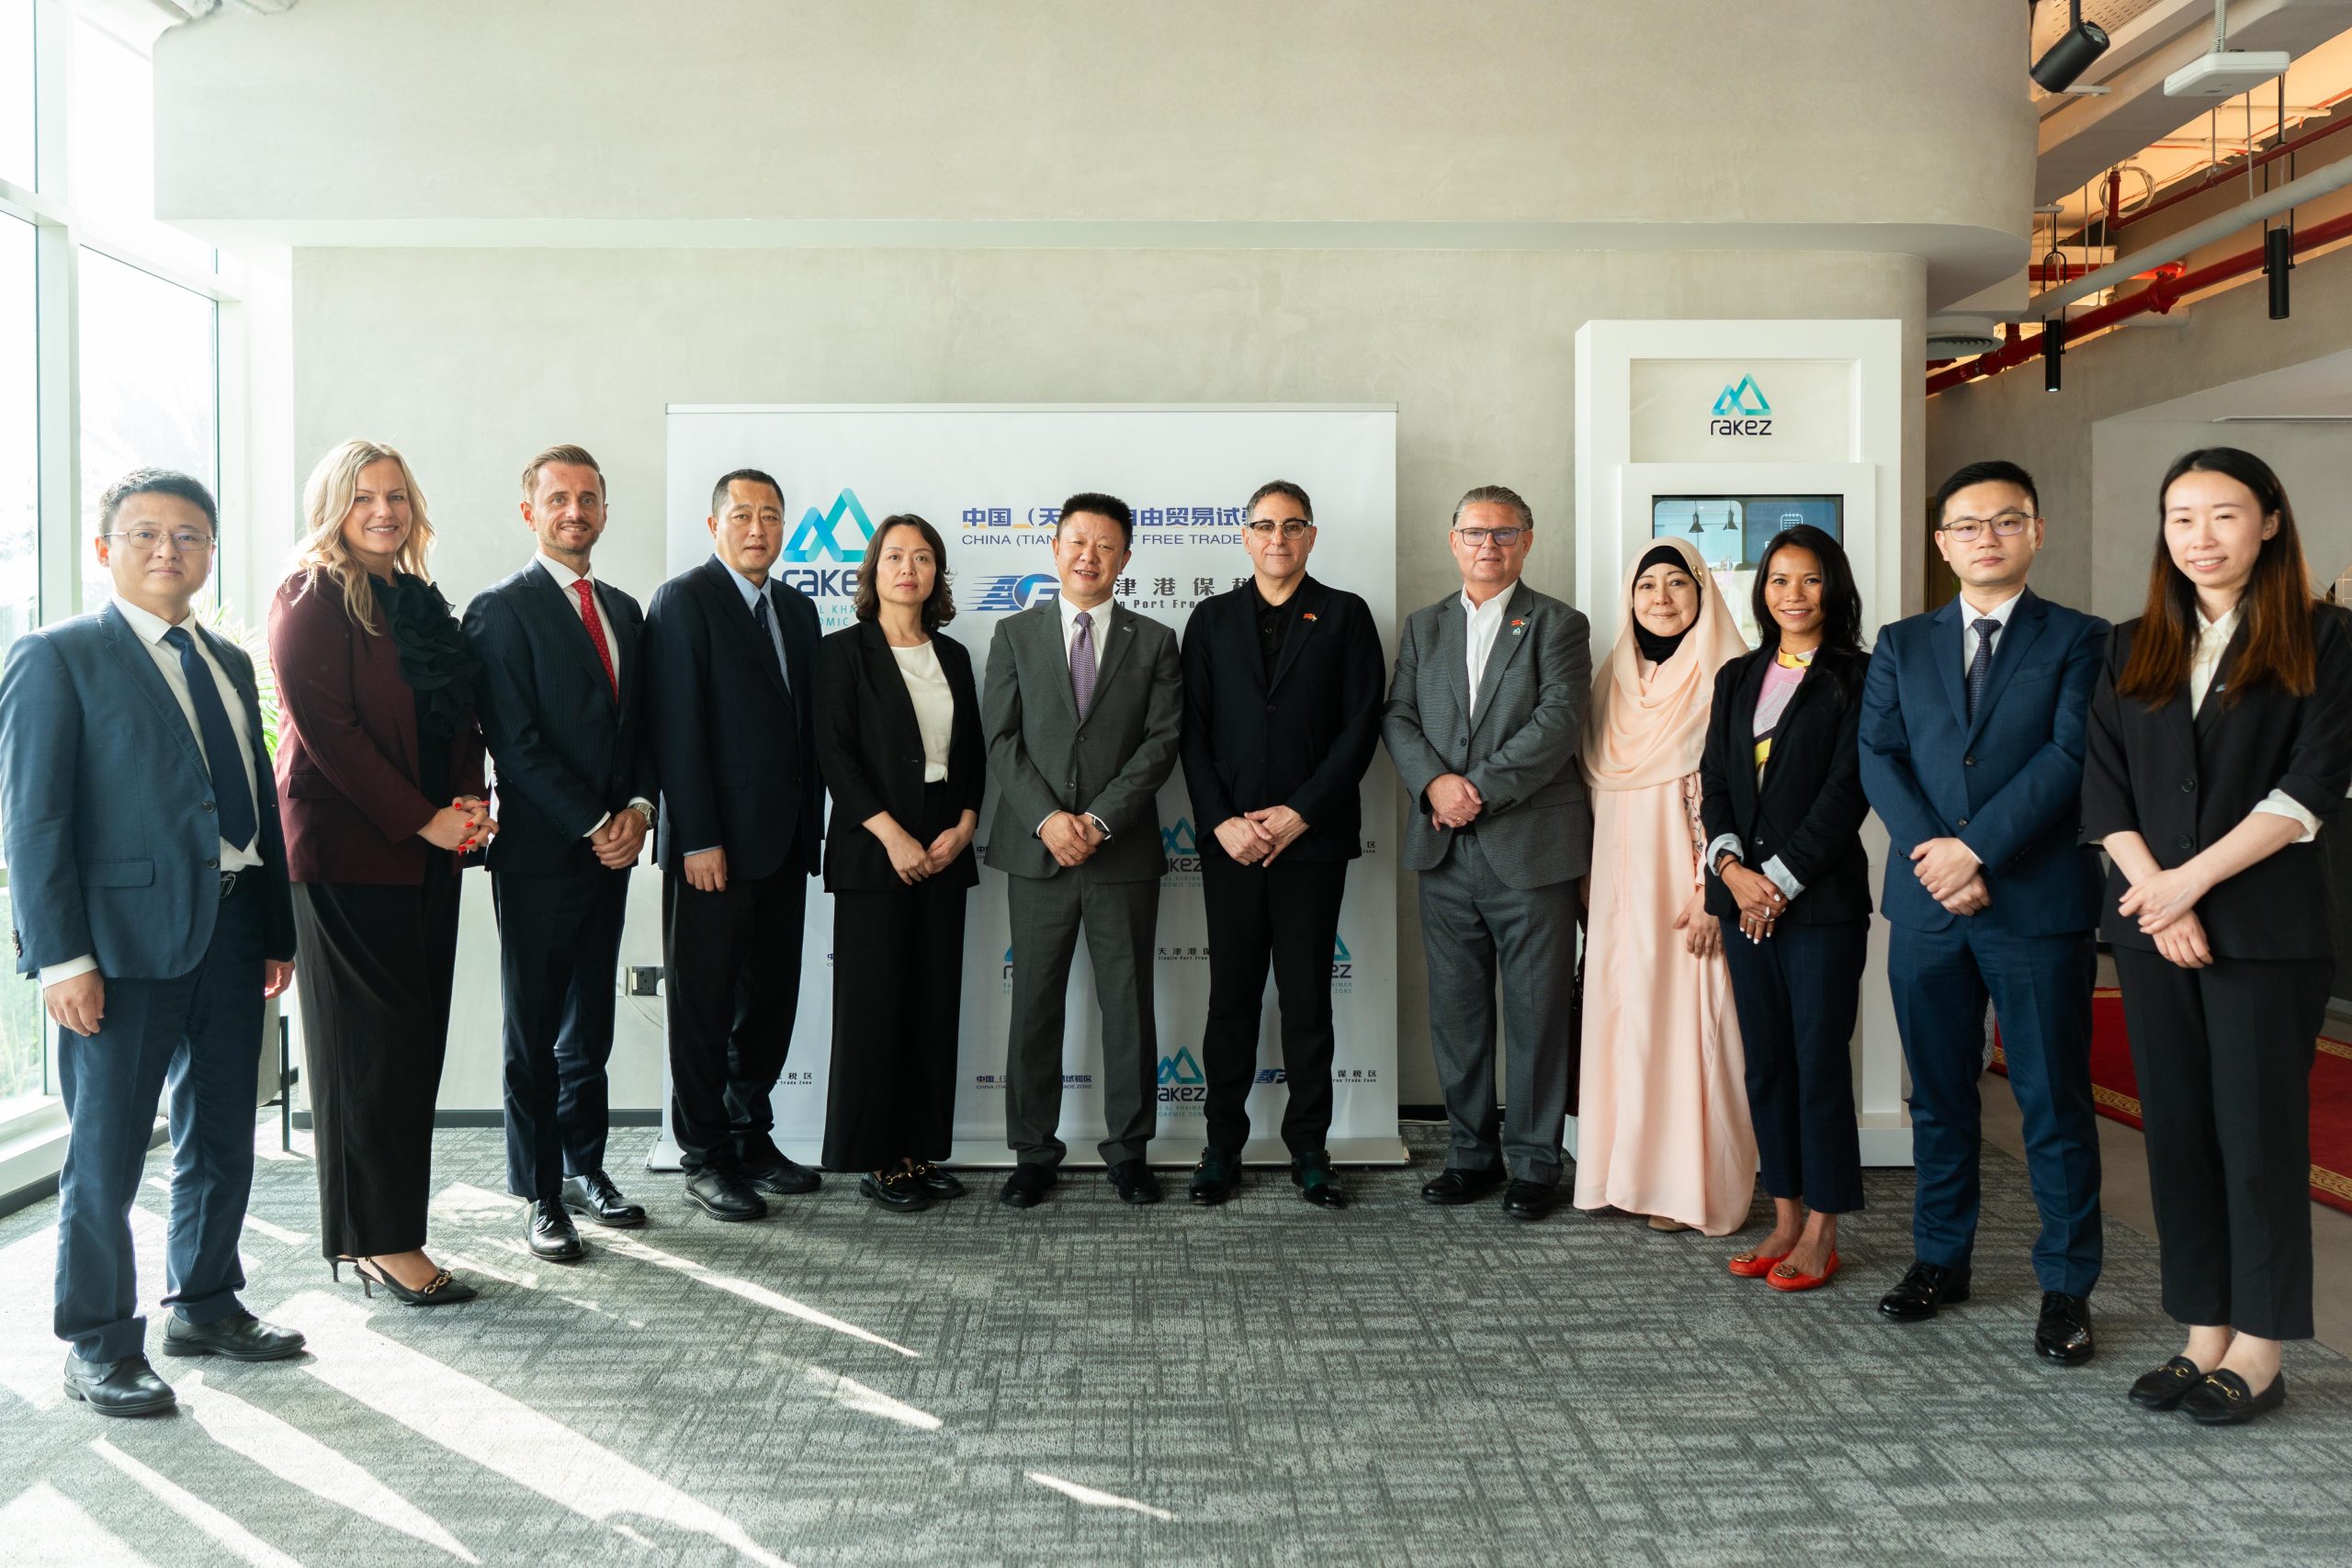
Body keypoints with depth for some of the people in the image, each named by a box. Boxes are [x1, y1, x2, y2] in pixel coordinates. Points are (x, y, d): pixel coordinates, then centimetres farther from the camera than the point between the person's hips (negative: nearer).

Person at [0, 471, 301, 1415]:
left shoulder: (228, 663, 15)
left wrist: (276, 929, 11)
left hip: (230, 924, 6)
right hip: (125, 932, -6)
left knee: (223, 1135, 15)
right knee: (106, 1150, 4)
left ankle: (205, 1306, 32)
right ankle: (98, 1346, 18)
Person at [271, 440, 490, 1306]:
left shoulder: (420, 601, 17)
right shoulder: (312, 599, -4)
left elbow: (458, 716, 18)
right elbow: (327, 727, -13)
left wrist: (470, 798, 0)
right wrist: (423, 818, -15)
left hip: (425, 849, 7)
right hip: (350, 849, -7)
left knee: (414, 1040, 7)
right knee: (370, 1043, -2)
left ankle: (374, 1235, 16)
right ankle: (381, 1241, 6)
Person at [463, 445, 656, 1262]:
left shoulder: (625, 611, 14)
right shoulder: (501, 610, -6)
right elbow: (515, 742, -12)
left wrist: (636, 810, -1)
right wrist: (592, 825, -13)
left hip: (609, 852, 6)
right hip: (539, 853, -6)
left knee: (591, 1025, 14)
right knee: (534, 1032, 4)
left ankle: (585, 1168, 26)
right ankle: (540, 1195, 14)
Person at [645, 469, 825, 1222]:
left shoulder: (797, 608, 15)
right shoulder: (683, 601, -6)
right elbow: (675, 728, -13)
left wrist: (812, 825, 11)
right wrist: (697, 839, -17)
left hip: (782, 844, 7)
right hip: (713, 844, -7)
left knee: (772, 998, 13)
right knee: (704, 1003, 4)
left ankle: (753, 1137, 26)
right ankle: (705, 1157, 15)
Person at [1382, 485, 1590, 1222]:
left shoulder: (1558, 625, 2)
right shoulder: (1423, 626, 16)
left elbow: (1558, 721, -10)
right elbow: (1397, 717, 7)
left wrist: (1481, 788, -17)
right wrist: (1434, 782, -12)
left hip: (1530, 849, -4)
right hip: (1446, 854, 4)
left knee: (1538, 1011, 2)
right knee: (1455, 1010, 9)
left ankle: (1533, 1161, 14)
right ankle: (1473, 1151, 23)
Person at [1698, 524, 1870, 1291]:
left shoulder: (1857, 678, -3)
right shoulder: (1737, 678, 14)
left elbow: (1848, 791, -10)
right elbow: (1714, 782, 9)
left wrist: (1781, 878, -12)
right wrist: (1731, 866, -6)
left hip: (1821, 899, -5)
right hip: (1744, 894, 5)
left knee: (1819, 1060, 0)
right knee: (1765, 1061, 9)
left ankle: (1821, 1234, 11)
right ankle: (1785, 1220, 20)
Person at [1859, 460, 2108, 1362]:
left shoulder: (2079, 641, 4)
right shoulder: (1902, 645, 13)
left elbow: (2069, 757, -8)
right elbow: (1878, 756, 2)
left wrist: (1977, 849, -16)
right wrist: (1930, 851, -12)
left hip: (2039, 905, -3)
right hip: (1926, 906, 3)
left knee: (2054, 1102, 3)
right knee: (1938, 1094, 12)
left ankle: (2065, 1286, 15)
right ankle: (1940, 1258, 25)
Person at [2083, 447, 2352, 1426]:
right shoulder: (2133, 650, 12)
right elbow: (2104, 788, 5)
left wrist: (2193, 879, -14)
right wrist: (2153, 888, -10)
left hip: (2267, 927, -4)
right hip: (2151, 929, 4)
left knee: (2258, 1130, 1)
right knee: (2177, 1128, 7)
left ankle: (2258, 1353, 12)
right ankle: (2204, 1337, 17)